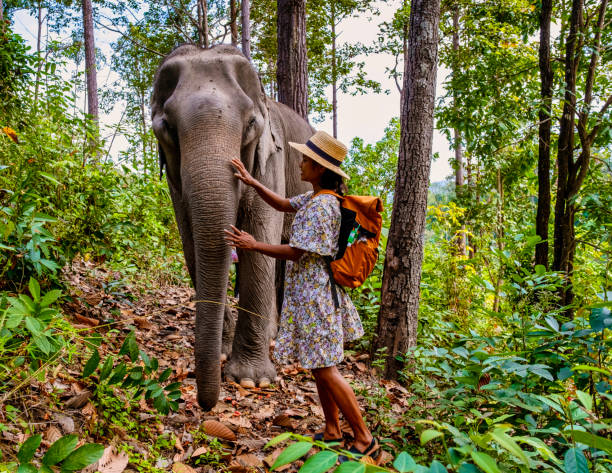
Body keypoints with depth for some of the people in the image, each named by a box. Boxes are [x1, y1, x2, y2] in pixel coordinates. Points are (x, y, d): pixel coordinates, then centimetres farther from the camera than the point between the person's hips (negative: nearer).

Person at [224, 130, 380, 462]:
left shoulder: (320, 207, -20)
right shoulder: (314, 198, 11)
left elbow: (296, 252, -19)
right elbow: (284, 205, 24)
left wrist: (253, 245, -11)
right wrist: (251, 182, 18)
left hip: (315, 295, -10)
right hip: (310, 294, 10)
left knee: (325, 369, -5)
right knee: (319, 366, 16)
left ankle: (365, 440, 6)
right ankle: (332, 432, 27)